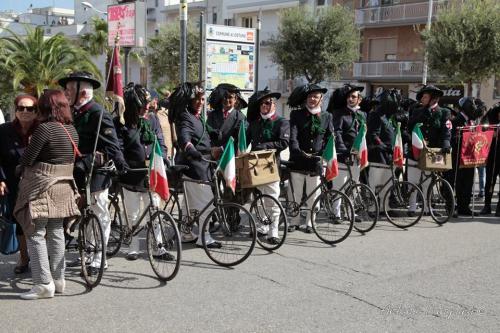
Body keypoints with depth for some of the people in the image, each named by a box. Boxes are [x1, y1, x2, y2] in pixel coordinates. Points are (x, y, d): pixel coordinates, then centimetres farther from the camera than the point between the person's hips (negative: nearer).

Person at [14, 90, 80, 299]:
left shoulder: (45, 128, -16)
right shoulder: (72, 130, 7)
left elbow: (27, 158, -13)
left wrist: (21, 169, 6)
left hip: (42, 187, -7)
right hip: (64, 186, 7)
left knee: (36, 234, 0)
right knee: (56, 233, 15)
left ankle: (44, 284, -1)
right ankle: (58, 279, 22)